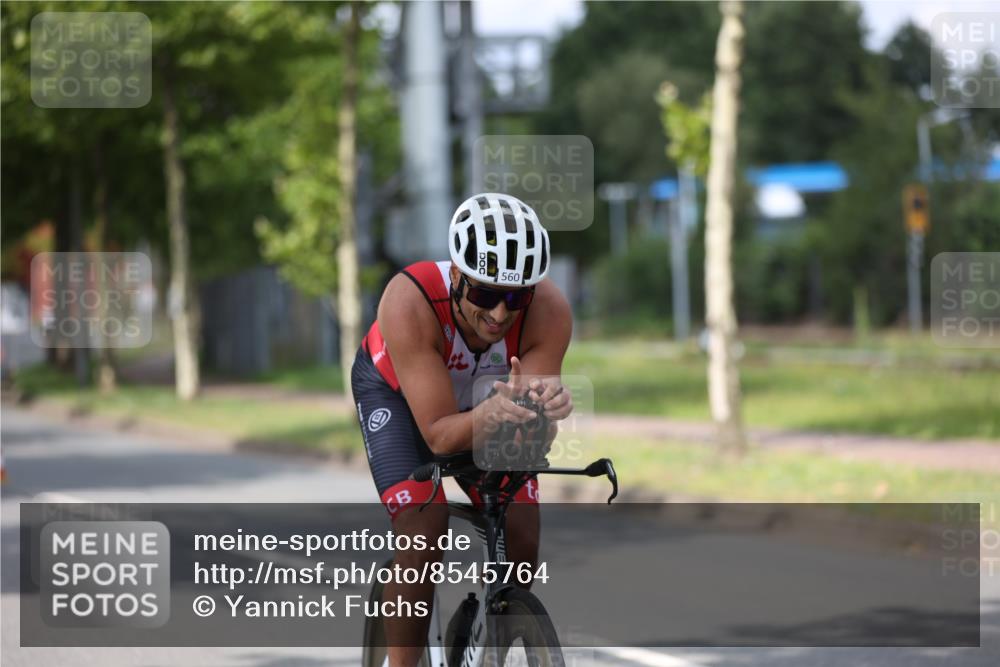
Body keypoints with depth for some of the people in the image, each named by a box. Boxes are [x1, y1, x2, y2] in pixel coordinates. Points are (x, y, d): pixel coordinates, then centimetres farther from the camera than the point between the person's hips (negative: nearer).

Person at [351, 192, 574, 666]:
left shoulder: (549, 311, -34)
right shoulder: (409, 302, -41)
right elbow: (439, 436, -38)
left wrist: (541, 405, -55)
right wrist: (492, 412, -58)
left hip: (485, 394, 3)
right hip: (395, 390, -3)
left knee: (522, 539, -9)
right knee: (424, 533, -23)